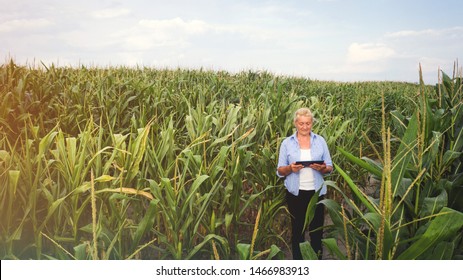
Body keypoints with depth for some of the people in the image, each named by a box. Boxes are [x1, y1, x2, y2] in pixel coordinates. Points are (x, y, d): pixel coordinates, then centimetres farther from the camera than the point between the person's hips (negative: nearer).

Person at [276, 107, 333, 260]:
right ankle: (297, 258, 25)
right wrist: (290, 168, -19)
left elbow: (330, 168, 5)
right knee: (297, 229, 11)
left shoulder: (320, 141, 4)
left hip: (316, 192, 1)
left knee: (317, 230, 9)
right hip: (296, 193, 0)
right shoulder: (287, 143, 2)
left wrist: (323, 168, -18)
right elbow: (280, 171, 2)